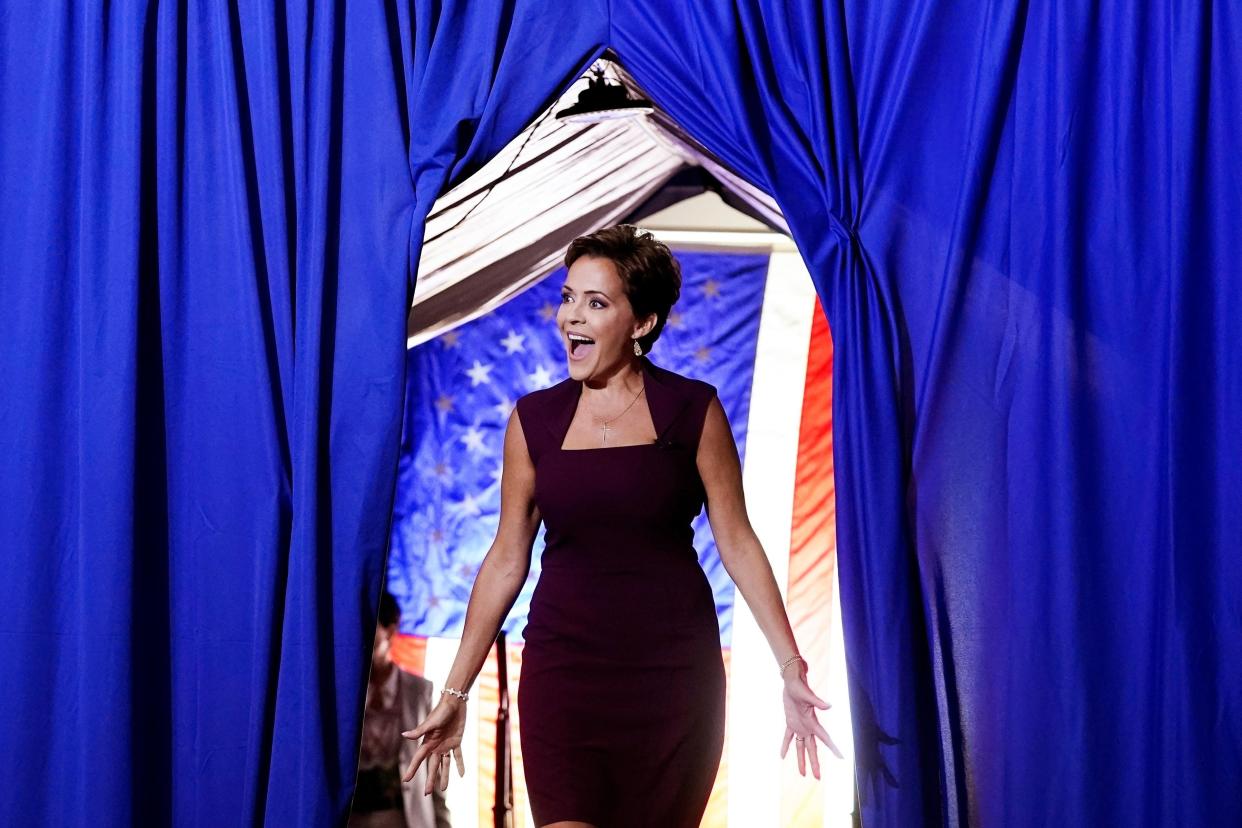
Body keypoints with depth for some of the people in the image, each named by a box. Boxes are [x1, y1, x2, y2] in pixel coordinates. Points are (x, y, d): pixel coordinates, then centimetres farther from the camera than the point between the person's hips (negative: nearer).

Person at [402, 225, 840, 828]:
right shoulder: (535, 419, 4)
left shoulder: (692, 410, -1)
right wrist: (455, 693, 7)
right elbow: (506, 560, 7)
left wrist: (791, 667, -6)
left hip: (674, 671, 0)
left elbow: (738, 545, 0)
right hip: (563, 667, 1)